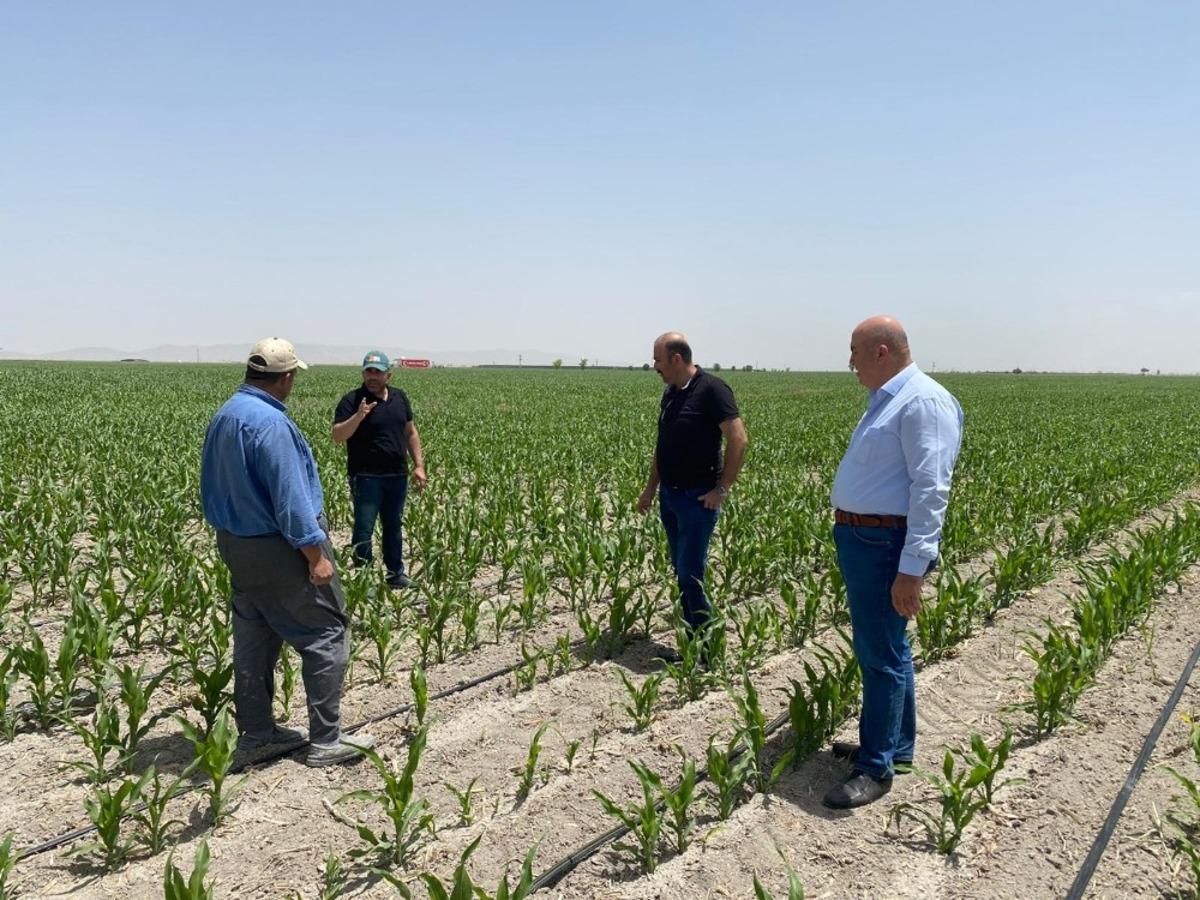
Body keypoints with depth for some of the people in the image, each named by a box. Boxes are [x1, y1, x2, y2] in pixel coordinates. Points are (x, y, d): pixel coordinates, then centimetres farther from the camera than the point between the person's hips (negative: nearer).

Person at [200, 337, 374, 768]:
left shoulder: (223, 416, 8)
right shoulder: (270, 422, -23)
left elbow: (213, 487, 16)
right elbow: (290, 495, -24)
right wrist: (316, 553, -19)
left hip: (236, 543, 10)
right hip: (279, 548, -10)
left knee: (254, 636, 17)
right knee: (327, 634, 0)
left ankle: (255, 730, 26)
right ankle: (326, 740, 3)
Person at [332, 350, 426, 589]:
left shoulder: (400, 397, 9)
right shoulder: (352, 400, -8)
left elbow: (411, 432, 15)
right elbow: (337, 436, -17)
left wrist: (419, 465, 9)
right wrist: (358, 417, -33)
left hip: (397, 475, 6)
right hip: (366, 477, -5)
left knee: (394, 526, 16)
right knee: (364, 529, -1)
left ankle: (396, 573, 27)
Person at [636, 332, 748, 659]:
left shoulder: (711, 389, -14)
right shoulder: (670, 392, 11)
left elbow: (739, 440, -18)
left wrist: (722, 489, -16)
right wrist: (651, 487, 17)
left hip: (697, 498, -8)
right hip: (669, 496, 8)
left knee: (690, 575, -7)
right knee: (681, 572, 11)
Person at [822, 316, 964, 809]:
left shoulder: (923, 403, -17)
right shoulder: (886, 400, 15)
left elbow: (931, 489, -23)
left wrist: (912, 569, -26)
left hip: (886, 545, -10)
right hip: (860, 539, 10)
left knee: (882, 654, -2)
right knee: (883, 648, 18)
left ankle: (876, 767, 9)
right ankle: (895, 745, 32)